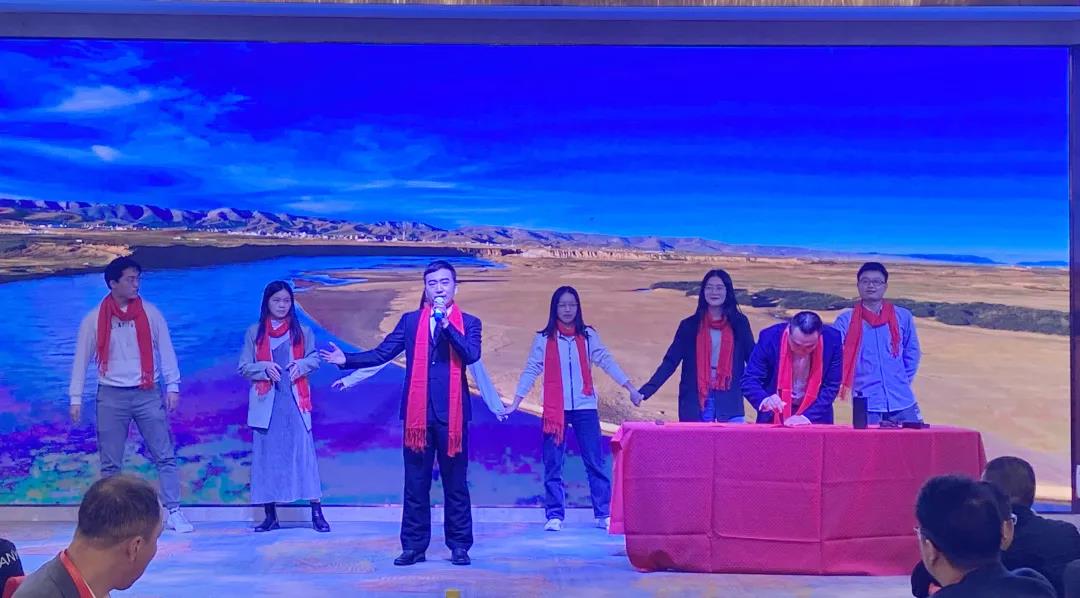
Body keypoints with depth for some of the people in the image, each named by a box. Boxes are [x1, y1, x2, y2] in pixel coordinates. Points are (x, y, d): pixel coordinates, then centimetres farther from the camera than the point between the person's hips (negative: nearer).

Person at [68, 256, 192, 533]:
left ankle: (174, 512, -1)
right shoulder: (94, 318, 1)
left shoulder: (150, 313, 2)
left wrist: (173, 386, -2)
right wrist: (76, 398, 1)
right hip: (111, 396, 0)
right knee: (110, 463, 4)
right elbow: (82, 359, 5)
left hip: (147, 393, 0)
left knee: (165, 457, -3)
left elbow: (165, 350, 4)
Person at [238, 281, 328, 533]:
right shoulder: (254, 333, 9)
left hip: (295, 401, -1)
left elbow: (315, 359, 10)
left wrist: (302, 365, -12)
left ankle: (317, 513, -7)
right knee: (266, 454, 0)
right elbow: (243, 367, 6)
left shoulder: (303, 331, 10)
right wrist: (264, 368, -12)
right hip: (266, 401, 1)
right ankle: (270, 516, 7)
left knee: (304, 451, -7)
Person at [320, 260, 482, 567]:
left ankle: (459, 545, 11)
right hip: (418, 412, 2)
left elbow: (472, 355, -13)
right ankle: (414, 546, 12)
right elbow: (382, 353, 7)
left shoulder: (468, 322, 5)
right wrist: (347, 360, -4)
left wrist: (446, 324, -19)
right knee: (416, 483, 6)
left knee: (455, 482, 3)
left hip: (452, 412, -2)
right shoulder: (410, 321, 10)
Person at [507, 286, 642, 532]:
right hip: (555, 409, 0)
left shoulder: (588, 336, 6)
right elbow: (531, 370, 3)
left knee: (595, 463, 0)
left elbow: (606, 361, 3)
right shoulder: (544, 338, 5)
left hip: (585, 407, 0)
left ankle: (604, 514, 6)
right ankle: (554, 516, 8)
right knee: (553, 465, 2)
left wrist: (630, 387, -4)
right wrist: (516, 402, -3)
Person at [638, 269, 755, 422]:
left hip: (730, 403, 0)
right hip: (696, 404, 0)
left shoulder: (739, 323, 5)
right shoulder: (689, 325, 4)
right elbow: (670, 361, 1)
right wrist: (645, 391, -10)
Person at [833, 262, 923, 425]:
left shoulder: (903, 317, 8)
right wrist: (861, 384, -3)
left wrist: (901, 383, 7)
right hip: (866, 406, -2)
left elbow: (912, 354, 15)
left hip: (903, 403, 2)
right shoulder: (846, 320, 2)